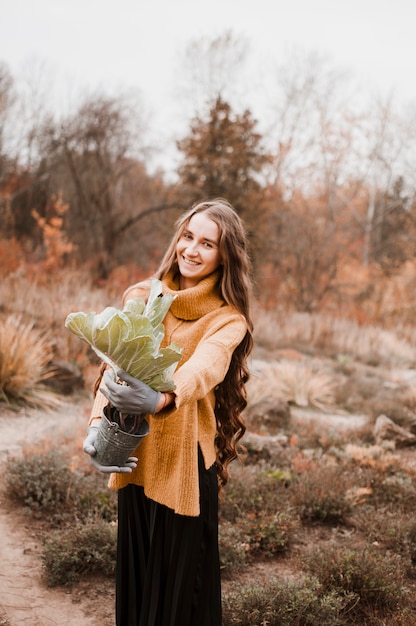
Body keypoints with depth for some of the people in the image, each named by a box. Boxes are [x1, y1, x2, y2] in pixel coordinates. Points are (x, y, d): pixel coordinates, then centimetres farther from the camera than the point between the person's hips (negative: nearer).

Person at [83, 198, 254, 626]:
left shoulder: (227, 320, -8)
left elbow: (202, 370, -30)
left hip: (185, 462, -3)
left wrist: (161, 400, -51)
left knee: (178, 584, 8)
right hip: (135, 457, 3)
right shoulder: (141, 297, 2)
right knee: (134, 574, 16)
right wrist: (98, 425, -28)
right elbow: (115, 369, -9)